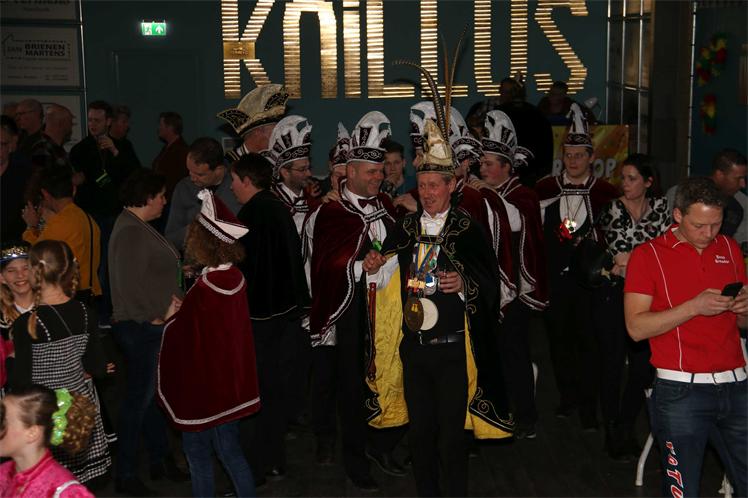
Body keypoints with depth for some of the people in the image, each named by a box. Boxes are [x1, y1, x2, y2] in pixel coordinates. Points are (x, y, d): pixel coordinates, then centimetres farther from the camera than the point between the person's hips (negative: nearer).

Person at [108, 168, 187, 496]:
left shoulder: (139, 228, 14)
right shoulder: (131, 232, -18)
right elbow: (130, 282, -25)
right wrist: (158, 312, -17)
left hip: (151, 326, 10)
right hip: (141, 328, -10)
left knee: (151, 395, 18)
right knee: (139, 398, -1)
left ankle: (161, 461, 30)